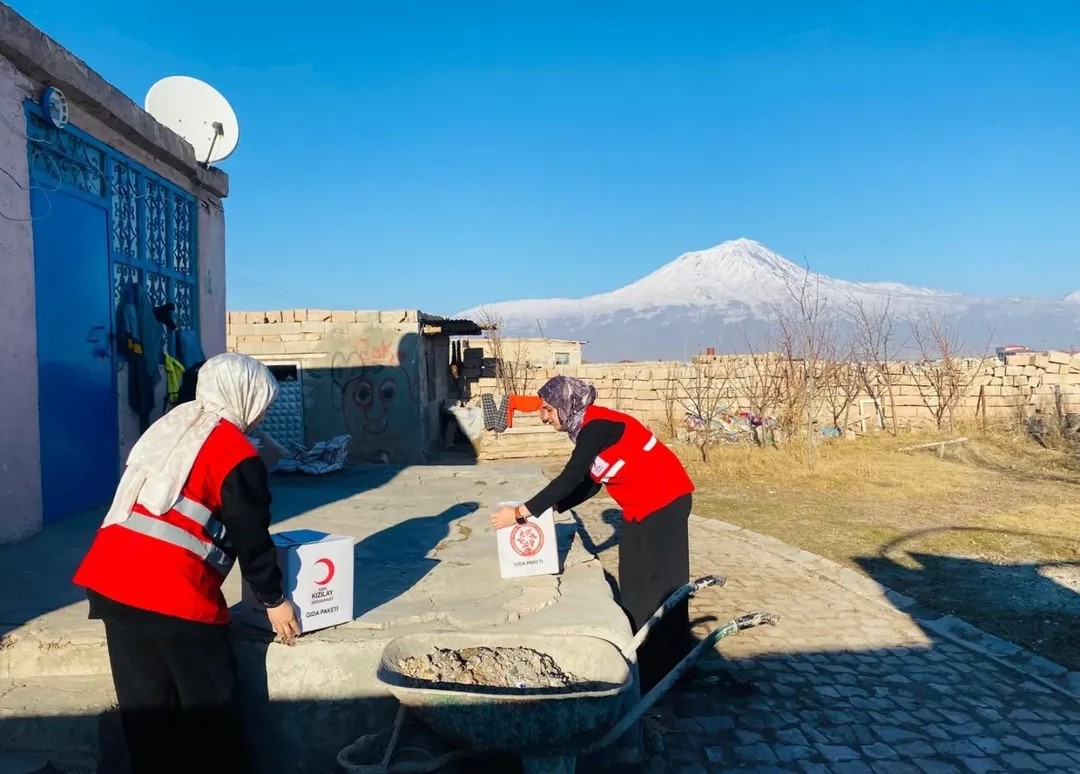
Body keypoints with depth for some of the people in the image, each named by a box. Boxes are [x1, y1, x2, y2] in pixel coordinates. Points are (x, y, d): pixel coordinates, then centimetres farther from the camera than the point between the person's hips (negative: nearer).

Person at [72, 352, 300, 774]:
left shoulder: (169, 426, 17)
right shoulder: (237, 453, -7)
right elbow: (251, 539, -4)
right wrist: (274, 599, 8)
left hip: (111, 579, 8)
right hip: (172, 594, -8)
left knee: (146, 705, 18)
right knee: (210, 708, 8)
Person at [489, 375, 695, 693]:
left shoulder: (596, 426, -21)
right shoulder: (589, 428, 8)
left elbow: (570, 478, -26)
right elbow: (589, 483, 11)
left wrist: (521, 511, -23)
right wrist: (553, 508, 1)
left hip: (664, 500, -10)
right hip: (643, 505, 10)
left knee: (660, 581, -2)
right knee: (634, 581, 12)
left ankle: (667, 666, 9)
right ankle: (641, 657, 23)